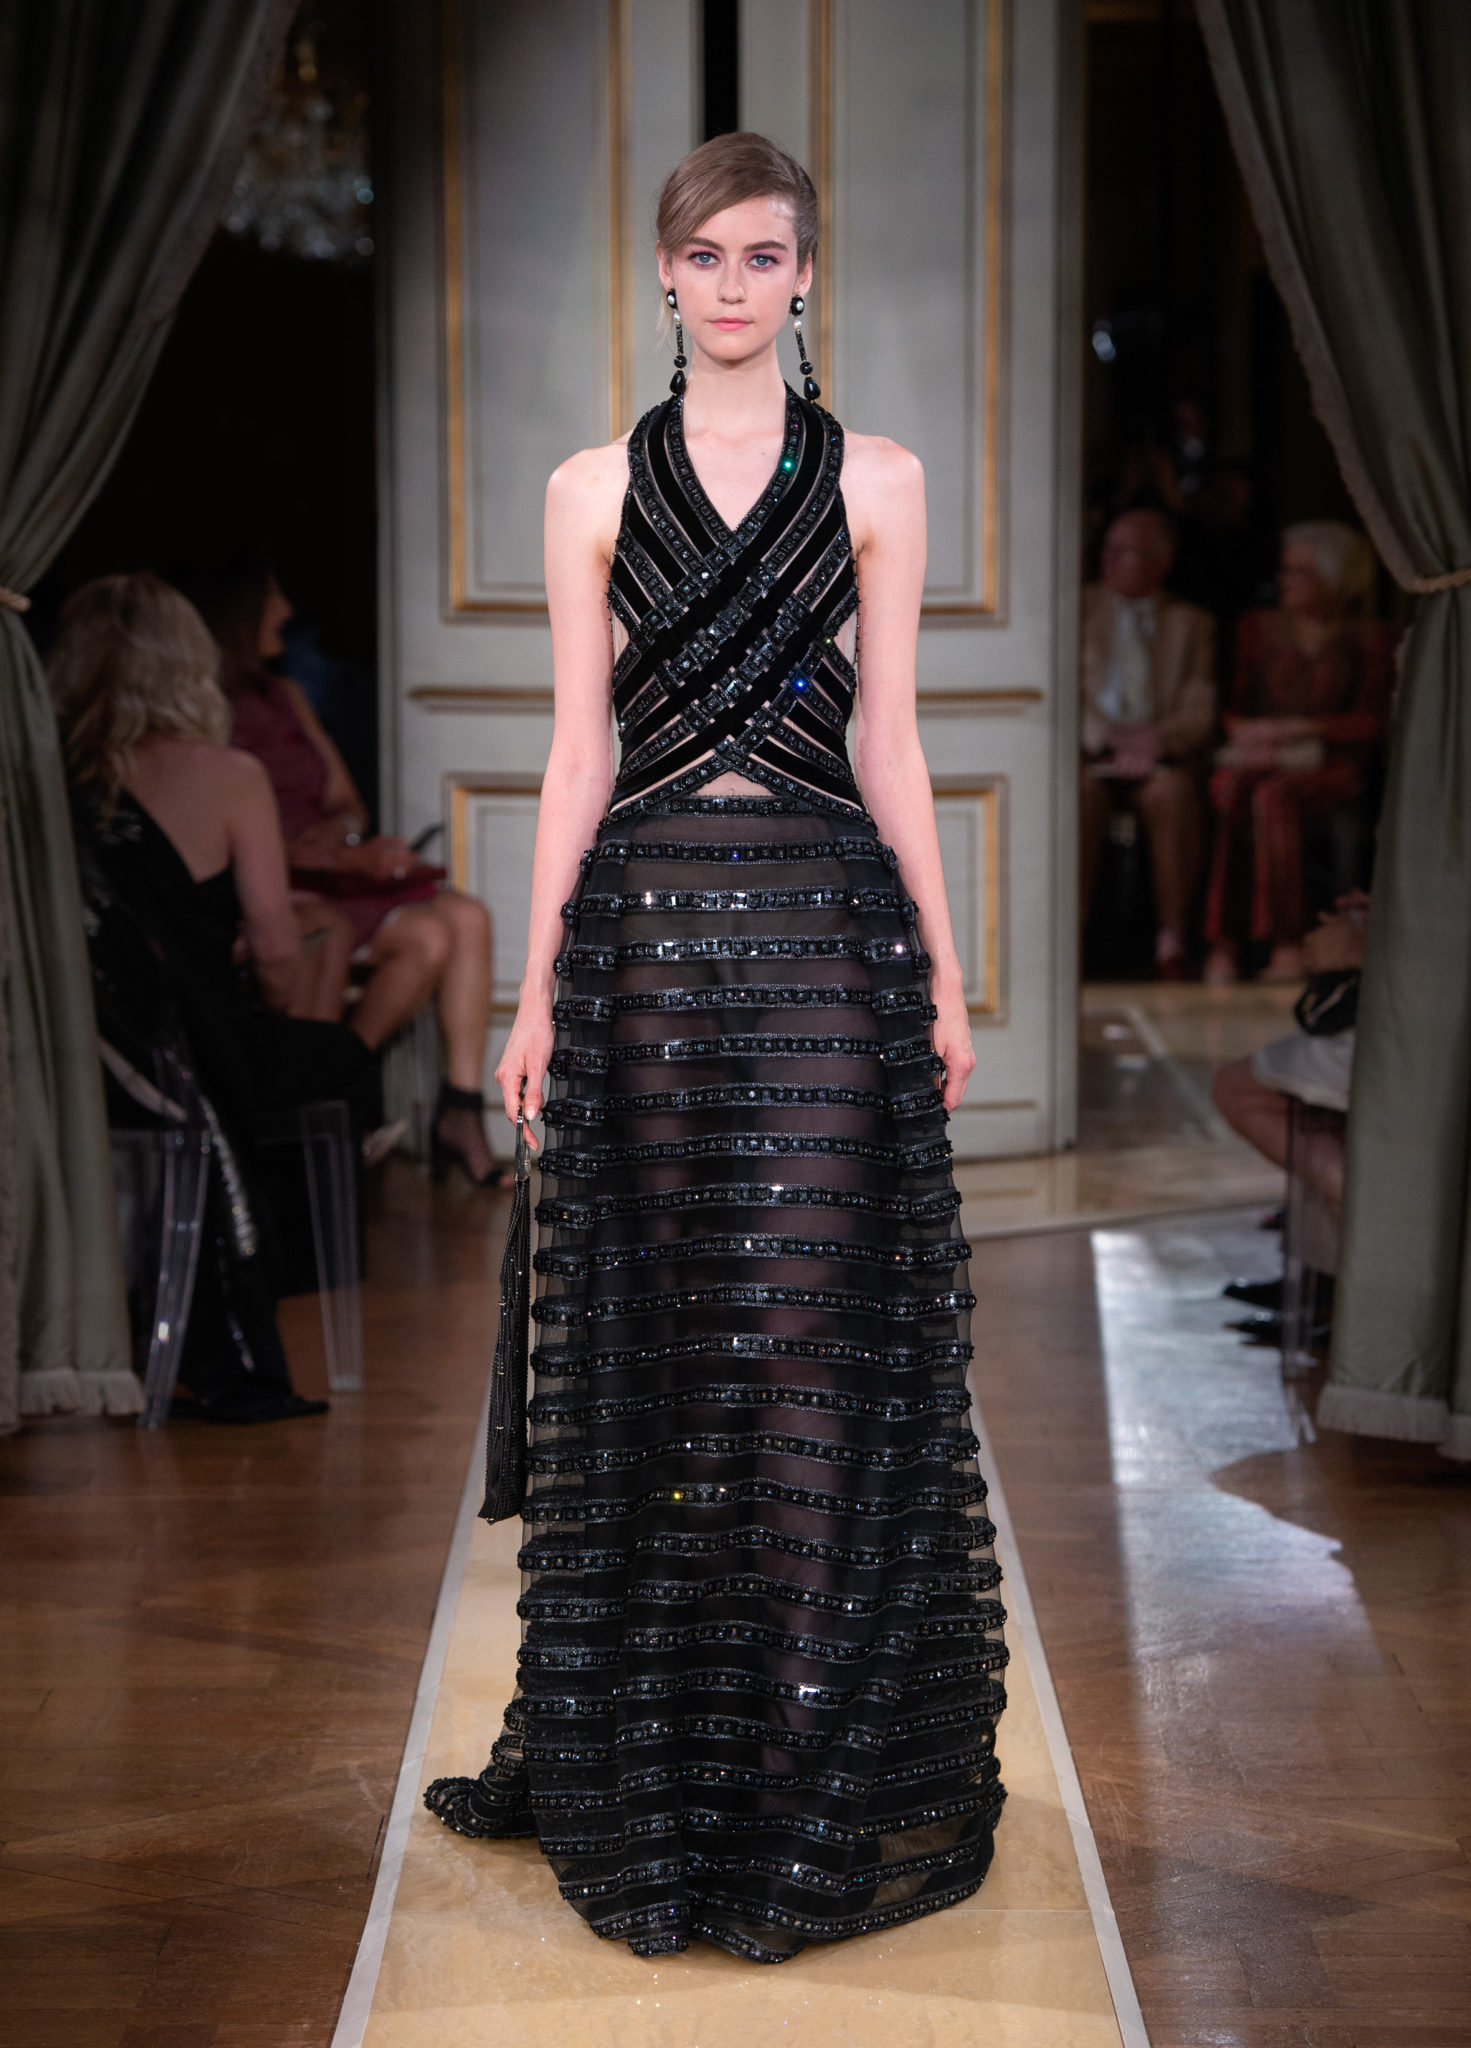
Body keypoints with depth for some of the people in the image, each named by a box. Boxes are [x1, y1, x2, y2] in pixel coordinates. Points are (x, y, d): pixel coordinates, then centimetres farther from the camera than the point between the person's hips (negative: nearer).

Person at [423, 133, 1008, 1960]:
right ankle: (650, 1757, 18)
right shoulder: (593, 490, 8)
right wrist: (538, 983, 2)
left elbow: (888, 740, 6)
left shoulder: (876, 482, 7)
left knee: (823, 1325, -2)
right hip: (648, 923, 1)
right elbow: (579, 748, 6)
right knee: (656, 1331, 5)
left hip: (827, 931, -1)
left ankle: (817, 1768, 10)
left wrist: (945, 971, 3)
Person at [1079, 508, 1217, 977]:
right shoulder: (1080, 607, 15)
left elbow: (1199, 711, 5)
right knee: (1081, 791, -35)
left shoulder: (1191, 623, 16)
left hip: (1161, 760, 0)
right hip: (1090, 753, 0)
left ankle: (1172, 936, -33)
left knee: (1172, 793, -35)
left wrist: (1156, 739, -16)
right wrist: (1110, 740, -13)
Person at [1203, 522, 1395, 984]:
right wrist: (1244, 732, -7)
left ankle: (1288, 944, -40)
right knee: (1232, 789, -35)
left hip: (1330, 768, -3)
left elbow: (1371, 724, -1)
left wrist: (1291, 730, -11)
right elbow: (1235, 708, 17)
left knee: (1273, 795, -37)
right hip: (1259, 762, 3)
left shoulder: (1369, 640, 8)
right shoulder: (1258, 628, 19)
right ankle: (1222, 945, -39)